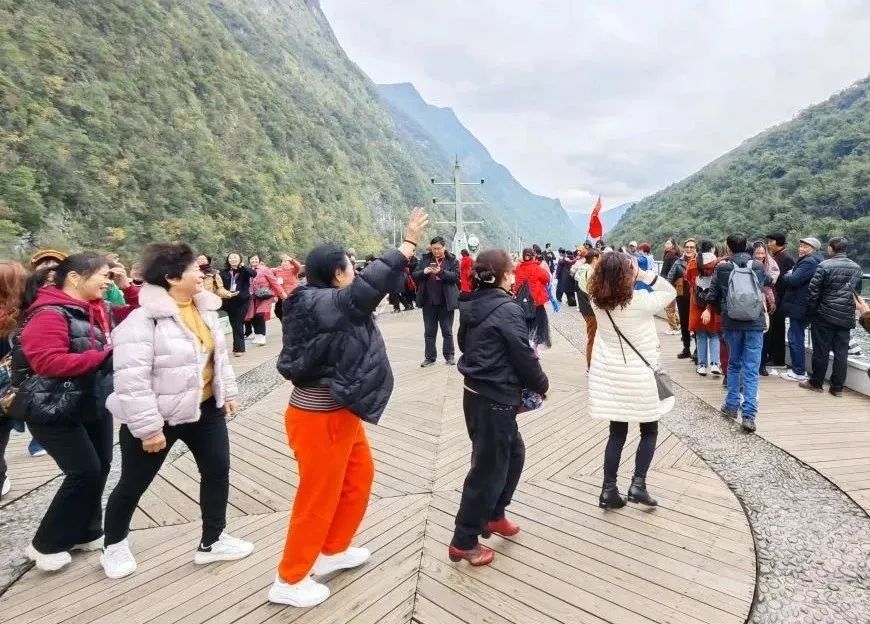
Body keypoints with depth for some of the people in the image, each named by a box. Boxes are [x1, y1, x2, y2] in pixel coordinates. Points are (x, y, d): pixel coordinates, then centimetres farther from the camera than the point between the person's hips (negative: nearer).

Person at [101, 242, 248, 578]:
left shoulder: (204, 308, 0)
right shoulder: (143, 319, -24)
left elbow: (219, 353, 13)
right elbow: (131, 380, -25)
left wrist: (228, 391, 14)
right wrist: (148, 427, -23)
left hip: (205, 408, 7)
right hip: (159, 415, -6)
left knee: (217, 470, 10)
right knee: (134, 484, 14)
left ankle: (212, 541, 28)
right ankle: (114, 545, 40)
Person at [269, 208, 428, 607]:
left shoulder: (326, 303, 6)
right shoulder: (324, 303, -23)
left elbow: (368, 289, 13)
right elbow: (372, 284, -29)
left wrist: (407, 248, 14)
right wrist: (409, 243, -20)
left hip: (339, 412, 11)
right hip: (320, 419, -10)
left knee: (360, 476, 23)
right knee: (319, 497, 5)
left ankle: (333, 551, 42)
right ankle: (289, 581, 26)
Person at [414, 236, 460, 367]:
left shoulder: (452, 260, -1)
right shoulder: (425, 259, 6)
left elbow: (456, 276, -12)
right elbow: (415, 275, 4)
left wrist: (441, 272, -26)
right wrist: (424, 272, -17)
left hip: (446, 302, -2)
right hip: (428, 301, 3)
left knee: (447, 331, 8)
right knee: (429, 331, 8)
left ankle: (449, 356, 19)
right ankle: (430, 357, 16)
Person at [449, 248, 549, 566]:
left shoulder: (472, 307, 7)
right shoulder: (507, 309, -17)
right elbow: (523, 356, -14)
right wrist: (542, 384, 5)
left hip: (477, 393, 9)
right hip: (495, 399, -9)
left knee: (514, 452, 23)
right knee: (489, 468, 3)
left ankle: (493, 516, 35)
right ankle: (463, 542, 16)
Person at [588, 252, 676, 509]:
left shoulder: (597, 301, -7)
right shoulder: (640, 301, -19)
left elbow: (603, 284, 13)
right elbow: (670, 291, -3)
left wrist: (637, 276, -2)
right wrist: (644, 274, -13)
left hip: (609, 375, 4)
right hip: (638, 376, -4)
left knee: (617, 433, 15)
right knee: (650, 431, 18)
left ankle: (609, 490, 17)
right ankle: (638, 484, 11)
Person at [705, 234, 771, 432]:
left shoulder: (722, 268, -2)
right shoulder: (758, 267, 2)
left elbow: (712, 296, 7)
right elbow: (768, 282, 25)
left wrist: (710, 310, 27)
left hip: (732, 323, 0)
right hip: (755, 324, 0)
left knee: (734, 364, 18)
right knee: (751, 370, 1)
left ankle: (732, 405, 23)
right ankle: (749, 414, -5)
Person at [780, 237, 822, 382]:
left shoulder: (808, 262, -16)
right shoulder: (806, 261, 16)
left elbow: (792, 280, -22)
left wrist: (787, 275, -3)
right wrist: (790, 276, -1)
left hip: (799, 308, -10)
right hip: (800, 306, 10)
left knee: (796, 339, -4)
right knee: (795, 338, 16)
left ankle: (799, 373, 3)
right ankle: (798, 369, 25)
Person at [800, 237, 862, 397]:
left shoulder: (825, 265, -11)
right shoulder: (856, 268, 7)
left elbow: (813, 290, -12)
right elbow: (857, 292, 14)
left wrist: (811, 310, -1)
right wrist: (850, 310, 20)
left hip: (825, 316, -4)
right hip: (846, 318, 5)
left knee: (821, 351, 4)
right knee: (841, 352, 7)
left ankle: (816, 383, 14)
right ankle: (837, 387, 12)